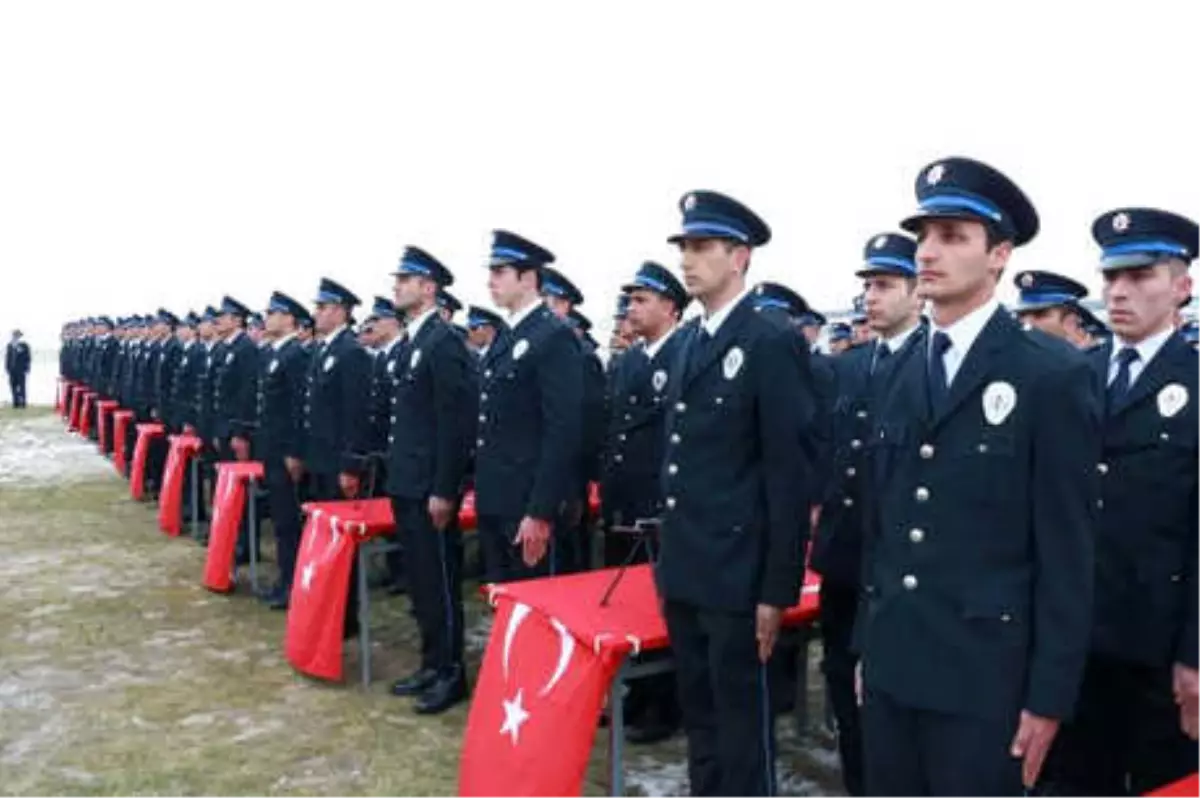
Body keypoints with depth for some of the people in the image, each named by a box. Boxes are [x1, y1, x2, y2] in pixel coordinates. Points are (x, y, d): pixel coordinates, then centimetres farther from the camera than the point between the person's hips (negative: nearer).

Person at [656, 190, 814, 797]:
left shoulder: (773, 344, -13)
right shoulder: (688, 340, 11)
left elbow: (791, 474, -15)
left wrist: (778, 588, -15)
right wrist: (669, 556, 14)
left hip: (737, 576, -7)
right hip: (684, 570, 8)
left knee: (742, 723, 6)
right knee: (699, 717, 19)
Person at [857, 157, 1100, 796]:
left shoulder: (1053, 375, -9)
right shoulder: (903, 376, 9)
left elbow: (1066, 551, -10)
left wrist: (1049, 694, -10)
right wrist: (866, 644, 13)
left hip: (982, 676, -5)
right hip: (891, 665, 6)